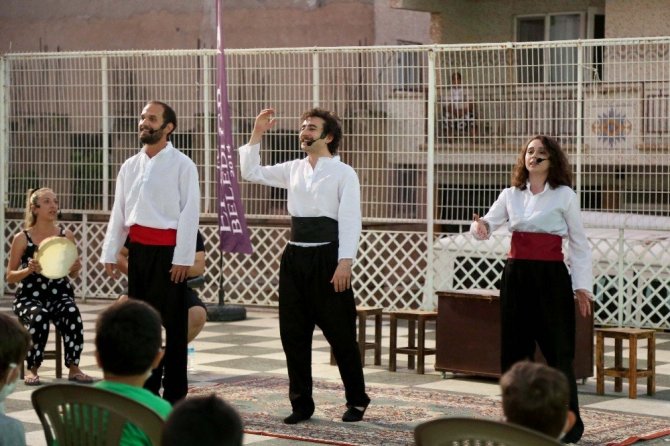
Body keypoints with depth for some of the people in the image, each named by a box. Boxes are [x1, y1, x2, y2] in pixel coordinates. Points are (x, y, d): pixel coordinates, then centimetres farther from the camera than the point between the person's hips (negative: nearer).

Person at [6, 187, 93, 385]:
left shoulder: (66, 235, 6)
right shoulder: (22, 239, -2)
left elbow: (72, 275, 16)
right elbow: (10, 276, 3)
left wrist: (76, 268, -9)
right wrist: (29, 270, -17)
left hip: (60, 294, 2)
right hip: (29, 296, -2)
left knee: (72, 314, -32)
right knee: (39, 316, -35)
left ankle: (73, 368, -20)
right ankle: (32, 368, -17)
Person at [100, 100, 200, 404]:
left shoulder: (182, 165, -6)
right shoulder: (130, 166, 10)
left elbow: (189, 213, -9)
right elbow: (118, 213, 12)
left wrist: (183, 258, -15)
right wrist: (110, 254, 8)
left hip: (167, 250, -6)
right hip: (138, 249, 6)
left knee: (172, 322, 0)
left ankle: (174, 393, 7)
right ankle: (146, 388, 21)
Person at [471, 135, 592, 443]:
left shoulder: (564, 195, -1)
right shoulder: (511, 195, 9)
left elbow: (579, 244, 2)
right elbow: (487, 224, 8)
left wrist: (582, 287, -3)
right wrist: (480, 227, -17)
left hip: (551, 277, -4)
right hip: (515, 275, 4)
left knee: (558, 351, -3)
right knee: (514, 348, 7)